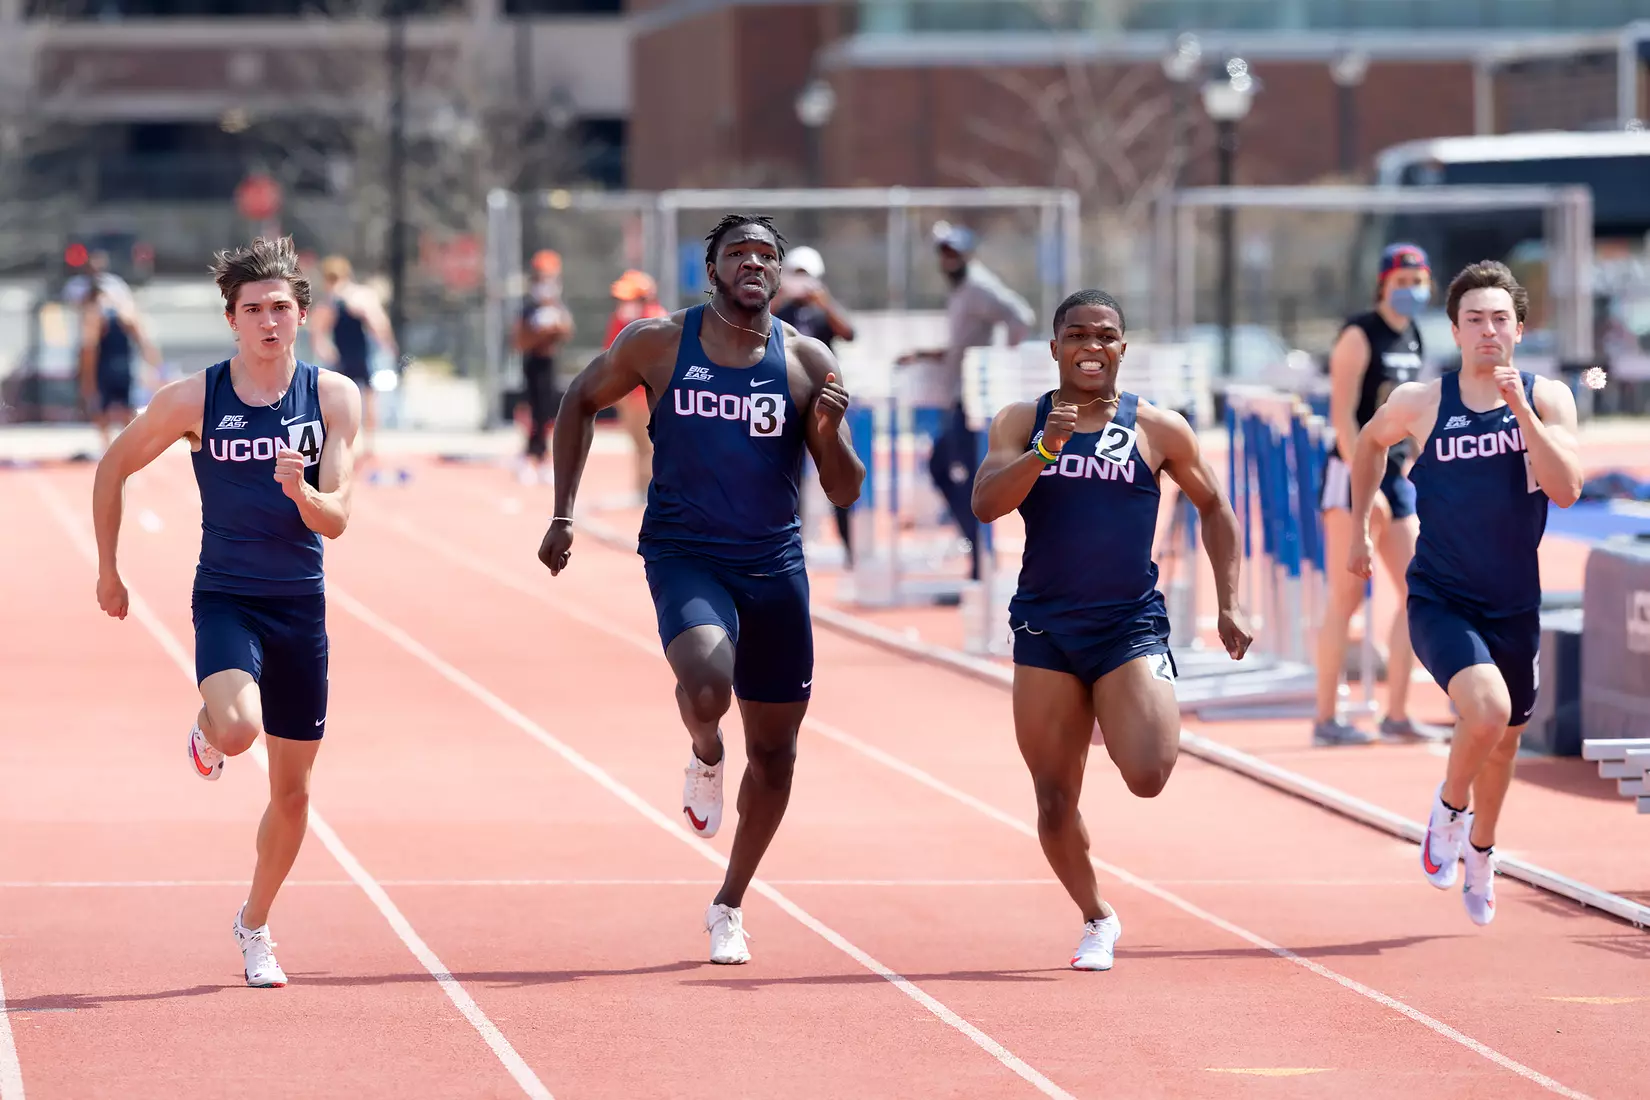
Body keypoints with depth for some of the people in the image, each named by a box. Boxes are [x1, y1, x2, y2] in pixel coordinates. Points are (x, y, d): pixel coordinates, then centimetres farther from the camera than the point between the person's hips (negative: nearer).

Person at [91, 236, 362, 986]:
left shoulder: (333, 397, -4)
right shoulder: (193, 400, -7)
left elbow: (336, 519, -9)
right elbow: (113, 469, 7)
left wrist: (302, 493, -30)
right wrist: (108, 570, 10)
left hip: (301, 603, 2)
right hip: (225, 596, -2)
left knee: (292, 791, 8)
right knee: (236, 730, -30)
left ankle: (254, 925, 31)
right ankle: (205, 730, 10)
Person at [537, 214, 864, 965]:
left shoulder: (809, 363, 0)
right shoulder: (658, 344, -3)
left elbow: (845, 493, 0)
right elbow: (581, 401, 12)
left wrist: (830, 435, -22)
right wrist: (564, 514, 5)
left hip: (774, 565, 3)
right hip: (684, 556, -3)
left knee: (774, 749, 9)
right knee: (706, 683, -32)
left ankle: (730, 905, 30)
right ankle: (703, 756, 6)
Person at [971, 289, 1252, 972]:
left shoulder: (1158, 429, 1)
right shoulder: (1021, 423, 3)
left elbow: (1213, 508, 13)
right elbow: (985, 504, -11)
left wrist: (1229, 604, 8)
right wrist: (1045, 449, -25)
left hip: (1132, 626, -1)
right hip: (1045, 631, 1)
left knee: (1148, 776, -21)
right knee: (1055, 801, 4)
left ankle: (1140, 725, 15)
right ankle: (1097, 920, 28)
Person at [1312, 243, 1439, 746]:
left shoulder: (1412, 338, 13)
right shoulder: (1359, 336, -11)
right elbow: (1342, 415, -17)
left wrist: (1402, 474, 17)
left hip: (1394, 478, 8)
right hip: (1352, 476, -8)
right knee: (1345, 599, -6)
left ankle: (1397, 714, 7)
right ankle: (1326, 719, -2)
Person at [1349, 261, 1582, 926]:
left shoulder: (1548, 398, -6)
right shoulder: (1420, 403, -8)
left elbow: (1567, 490, -19)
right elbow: (1370, 442, 14)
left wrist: (1521, 410, -25)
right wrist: (1359, 528, 15)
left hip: (1514, 606, 3)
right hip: (1440, 600, -3)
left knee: (1505, 740, 18)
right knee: (1487, 707, -28)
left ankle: (1480, 850, 46)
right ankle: (1449, 807, 3)